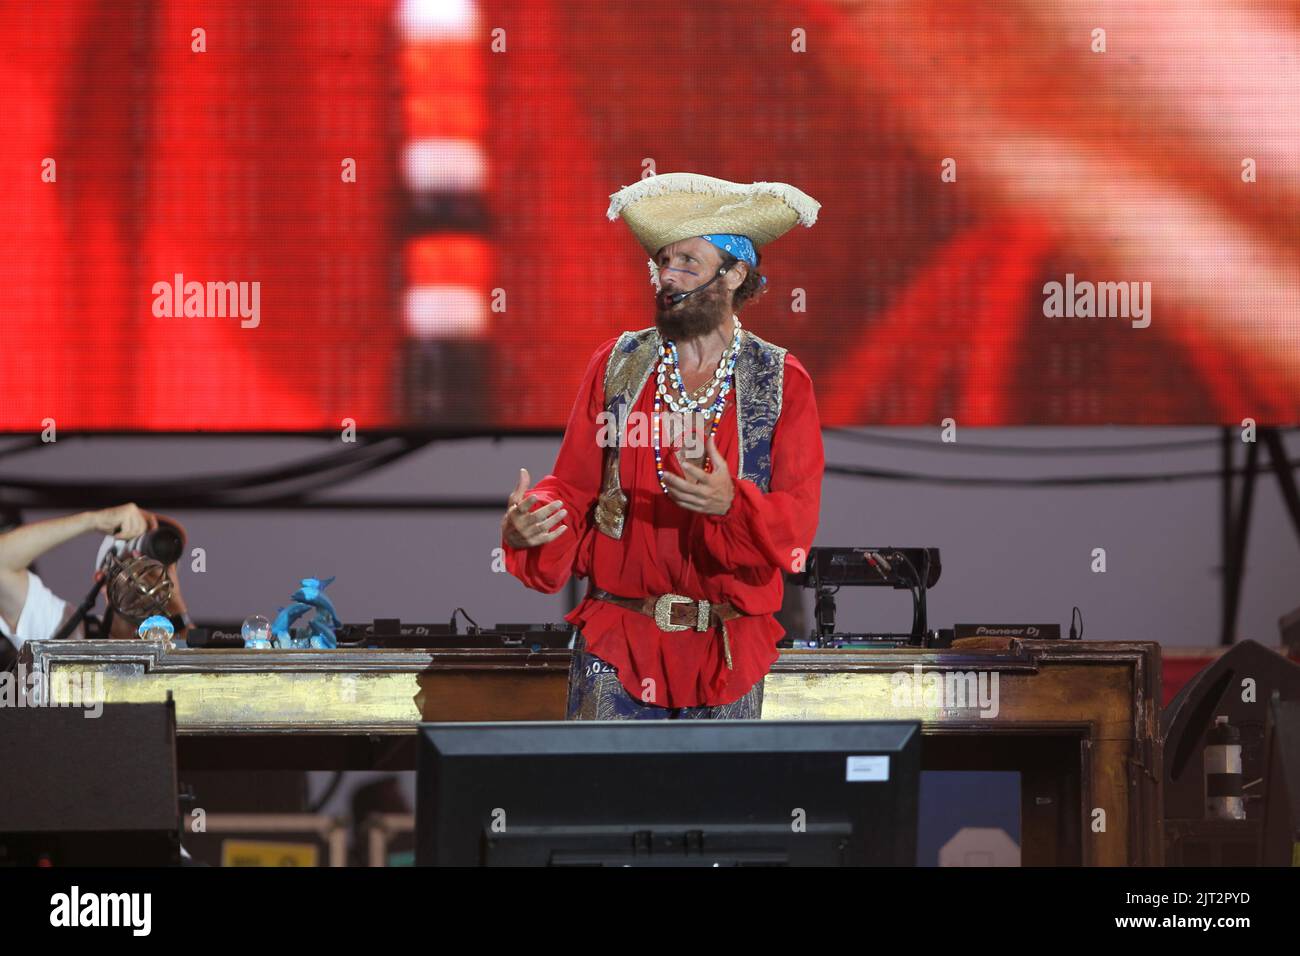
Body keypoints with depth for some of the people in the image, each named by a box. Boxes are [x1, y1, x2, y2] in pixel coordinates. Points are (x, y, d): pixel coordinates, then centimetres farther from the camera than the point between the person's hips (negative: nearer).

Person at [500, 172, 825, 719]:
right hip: (617, 645, 0)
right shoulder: (617, 366, 6)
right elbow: (573, 488, 5)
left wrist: (732, 504, -27)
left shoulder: (782, 383, 1)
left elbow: (797, 522, -6)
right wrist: (525, 525, -17)